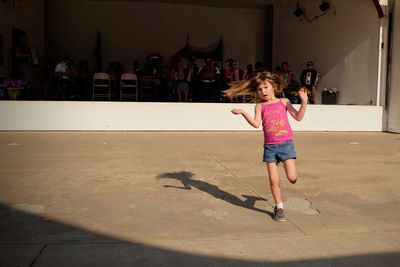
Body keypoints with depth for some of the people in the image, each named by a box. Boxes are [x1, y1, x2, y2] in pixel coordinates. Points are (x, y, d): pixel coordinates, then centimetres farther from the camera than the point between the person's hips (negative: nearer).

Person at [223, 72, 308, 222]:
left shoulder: (283, 102, 5)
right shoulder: (260, 106, 4)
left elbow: (298, 117, -1)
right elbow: (256, 124, -11)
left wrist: (304, 101, -13)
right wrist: (243, 113, -23)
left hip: (286, 143, -1)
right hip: (270, 146, 1)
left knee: (292, 178, -8)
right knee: (273, 180, 2)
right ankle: (279, 207, 22)